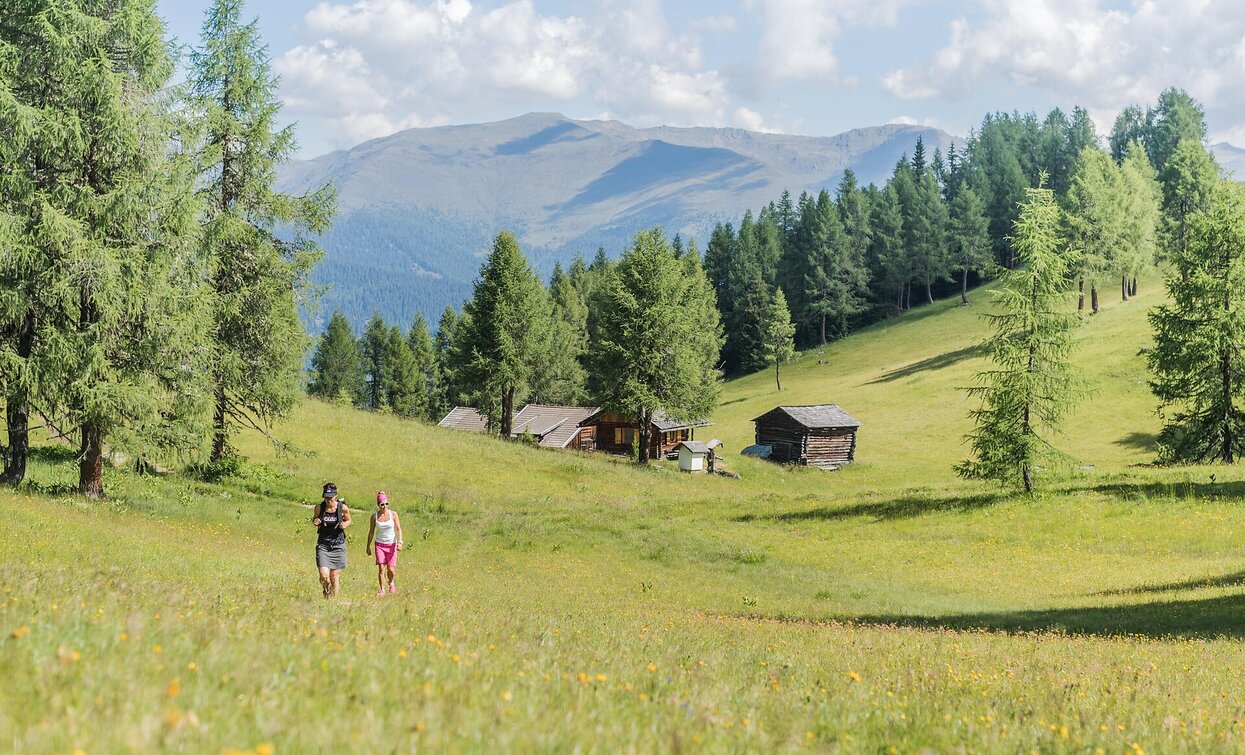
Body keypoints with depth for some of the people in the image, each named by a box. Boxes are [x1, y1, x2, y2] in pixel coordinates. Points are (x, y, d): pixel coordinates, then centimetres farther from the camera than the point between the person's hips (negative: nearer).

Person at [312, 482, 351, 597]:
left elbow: (348, 520, 12)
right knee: (324, 576, -12)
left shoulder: (343, 508, -6)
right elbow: (314, 519, 14)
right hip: (323, 545, 0)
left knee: (335, 577, 2)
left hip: (338, 545, 0)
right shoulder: (319, 508, -4)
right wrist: (315, 522, -9)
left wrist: (345, 524, -11)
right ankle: (326, 592, 19)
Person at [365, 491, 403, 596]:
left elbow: (398, 529, -6)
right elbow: (371, 532, 7)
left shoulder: (393, 514, -4)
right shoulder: (374, 516, -2)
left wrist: (400, 541, -20)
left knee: (390, 569, -2)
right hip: (380, 545, 0)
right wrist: (368, 546, 10)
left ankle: (391, 583, 29)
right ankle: (382, 590, -5)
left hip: (391, 544, 0)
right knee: (381, 568, -12)